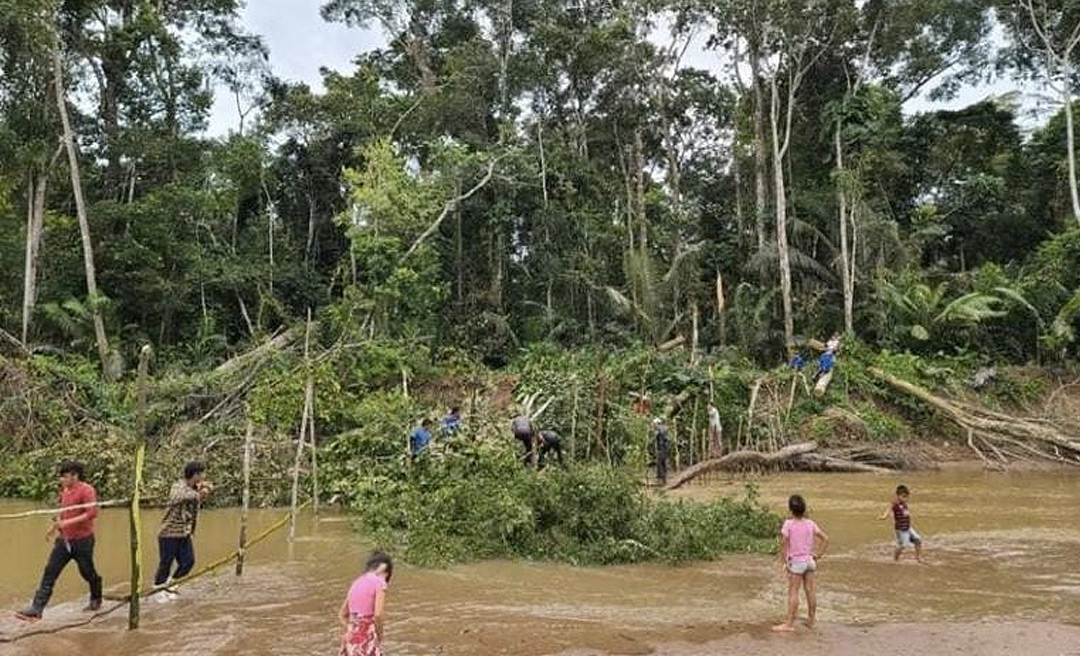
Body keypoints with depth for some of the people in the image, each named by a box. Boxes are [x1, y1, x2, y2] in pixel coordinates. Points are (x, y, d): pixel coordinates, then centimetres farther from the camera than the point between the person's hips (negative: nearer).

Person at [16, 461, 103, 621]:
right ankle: (36, 609, -1)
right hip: (63, 540, 7)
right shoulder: (64, 491, 8)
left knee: (88, 573, 9)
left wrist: (68, 522, -27)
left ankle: (96, 601, 31)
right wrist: (55, 525, 11)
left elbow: (92, 513, -24)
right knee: (50, 572, -2)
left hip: (82, 541, -6)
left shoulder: (87, 490, -15)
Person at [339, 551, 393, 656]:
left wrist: (348, 634, 17)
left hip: (351, 638, 7)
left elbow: (342, 615, 18)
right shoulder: (379, 582, -7)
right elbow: (378, 614, -18)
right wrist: (379, 636, -3)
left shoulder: (356, 583, 13)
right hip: (367, 639, -7)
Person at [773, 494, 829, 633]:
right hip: (810, 560, 5)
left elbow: (784, 544, -15)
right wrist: (819, 554, 6)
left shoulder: (789, 524, -14)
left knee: (793, 593, 0)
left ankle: (790, 624, 2)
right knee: (811, 592, 12)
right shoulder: (810, 523, 0)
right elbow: (825, 539, 1)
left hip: (796, 562, -5)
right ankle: (811, 620, 24)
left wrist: (783, 562, -8)